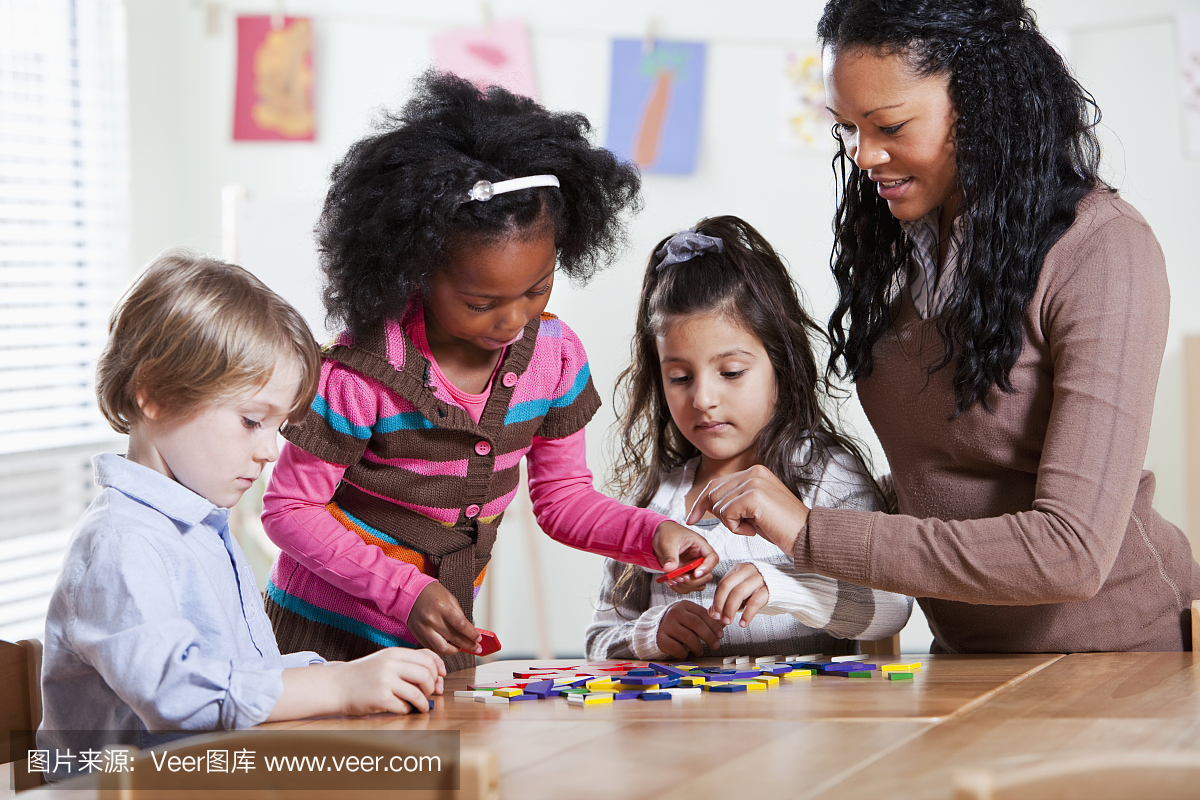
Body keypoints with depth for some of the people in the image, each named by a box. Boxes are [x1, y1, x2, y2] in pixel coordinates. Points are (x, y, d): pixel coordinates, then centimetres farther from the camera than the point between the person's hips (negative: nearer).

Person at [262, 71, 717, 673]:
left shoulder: (554, 354, -8)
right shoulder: (361, 374, -24)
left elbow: (561, 496, 5)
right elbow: (288, 508, -16)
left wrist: (652, 534, -13)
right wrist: (405, 592, -25)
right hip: (326, 634, -4)